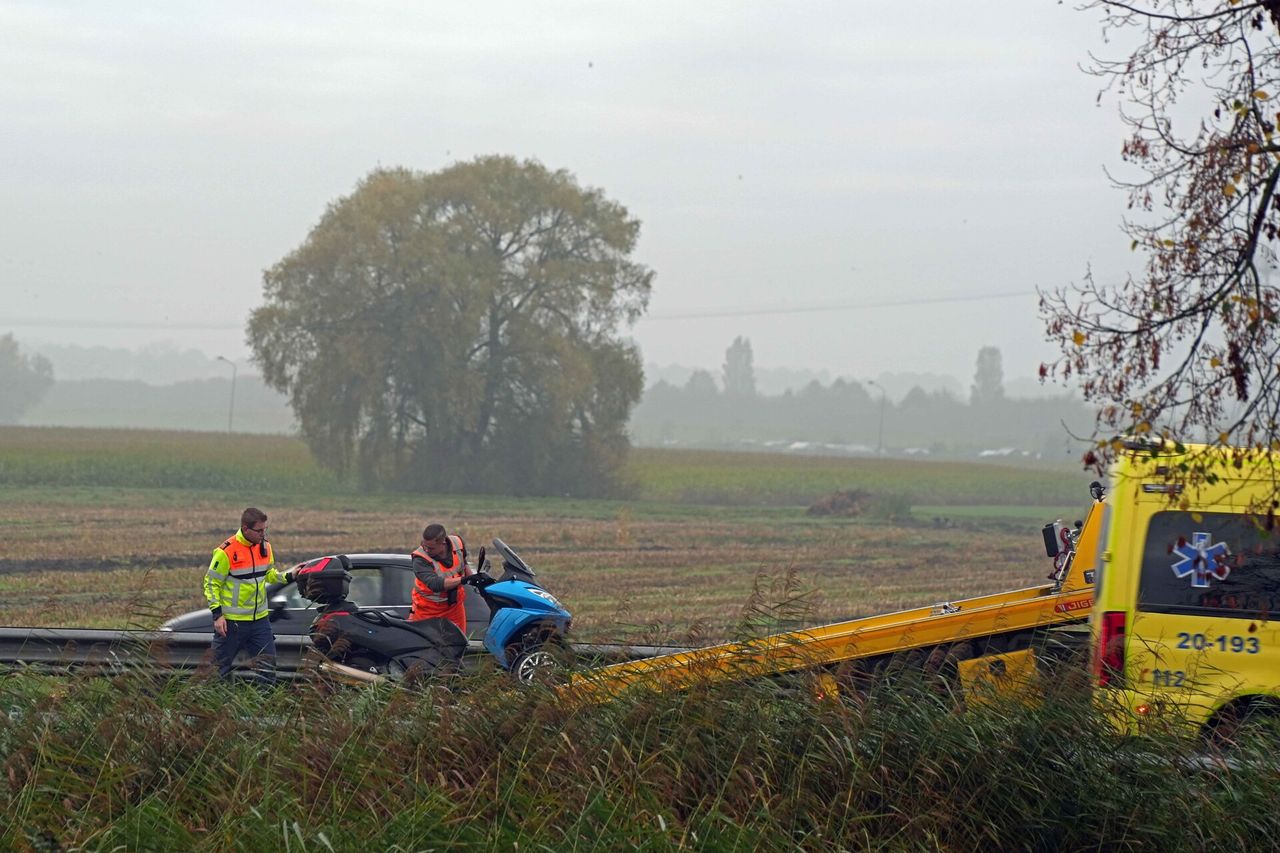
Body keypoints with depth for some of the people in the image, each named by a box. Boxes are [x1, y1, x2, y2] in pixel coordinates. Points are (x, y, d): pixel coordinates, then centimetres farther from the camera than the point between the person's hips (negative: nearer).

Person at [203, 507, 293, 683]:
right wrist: (217, 614, -16)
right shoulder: (226, 551, -15)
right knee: (221, 669, 3)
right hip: (232, 622, -5)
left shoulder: (265, 546, 4)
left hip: (260, 619, 6)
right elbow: (211, 584, -9)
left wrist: (288, 576, -1)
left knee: (268, 668, 5)